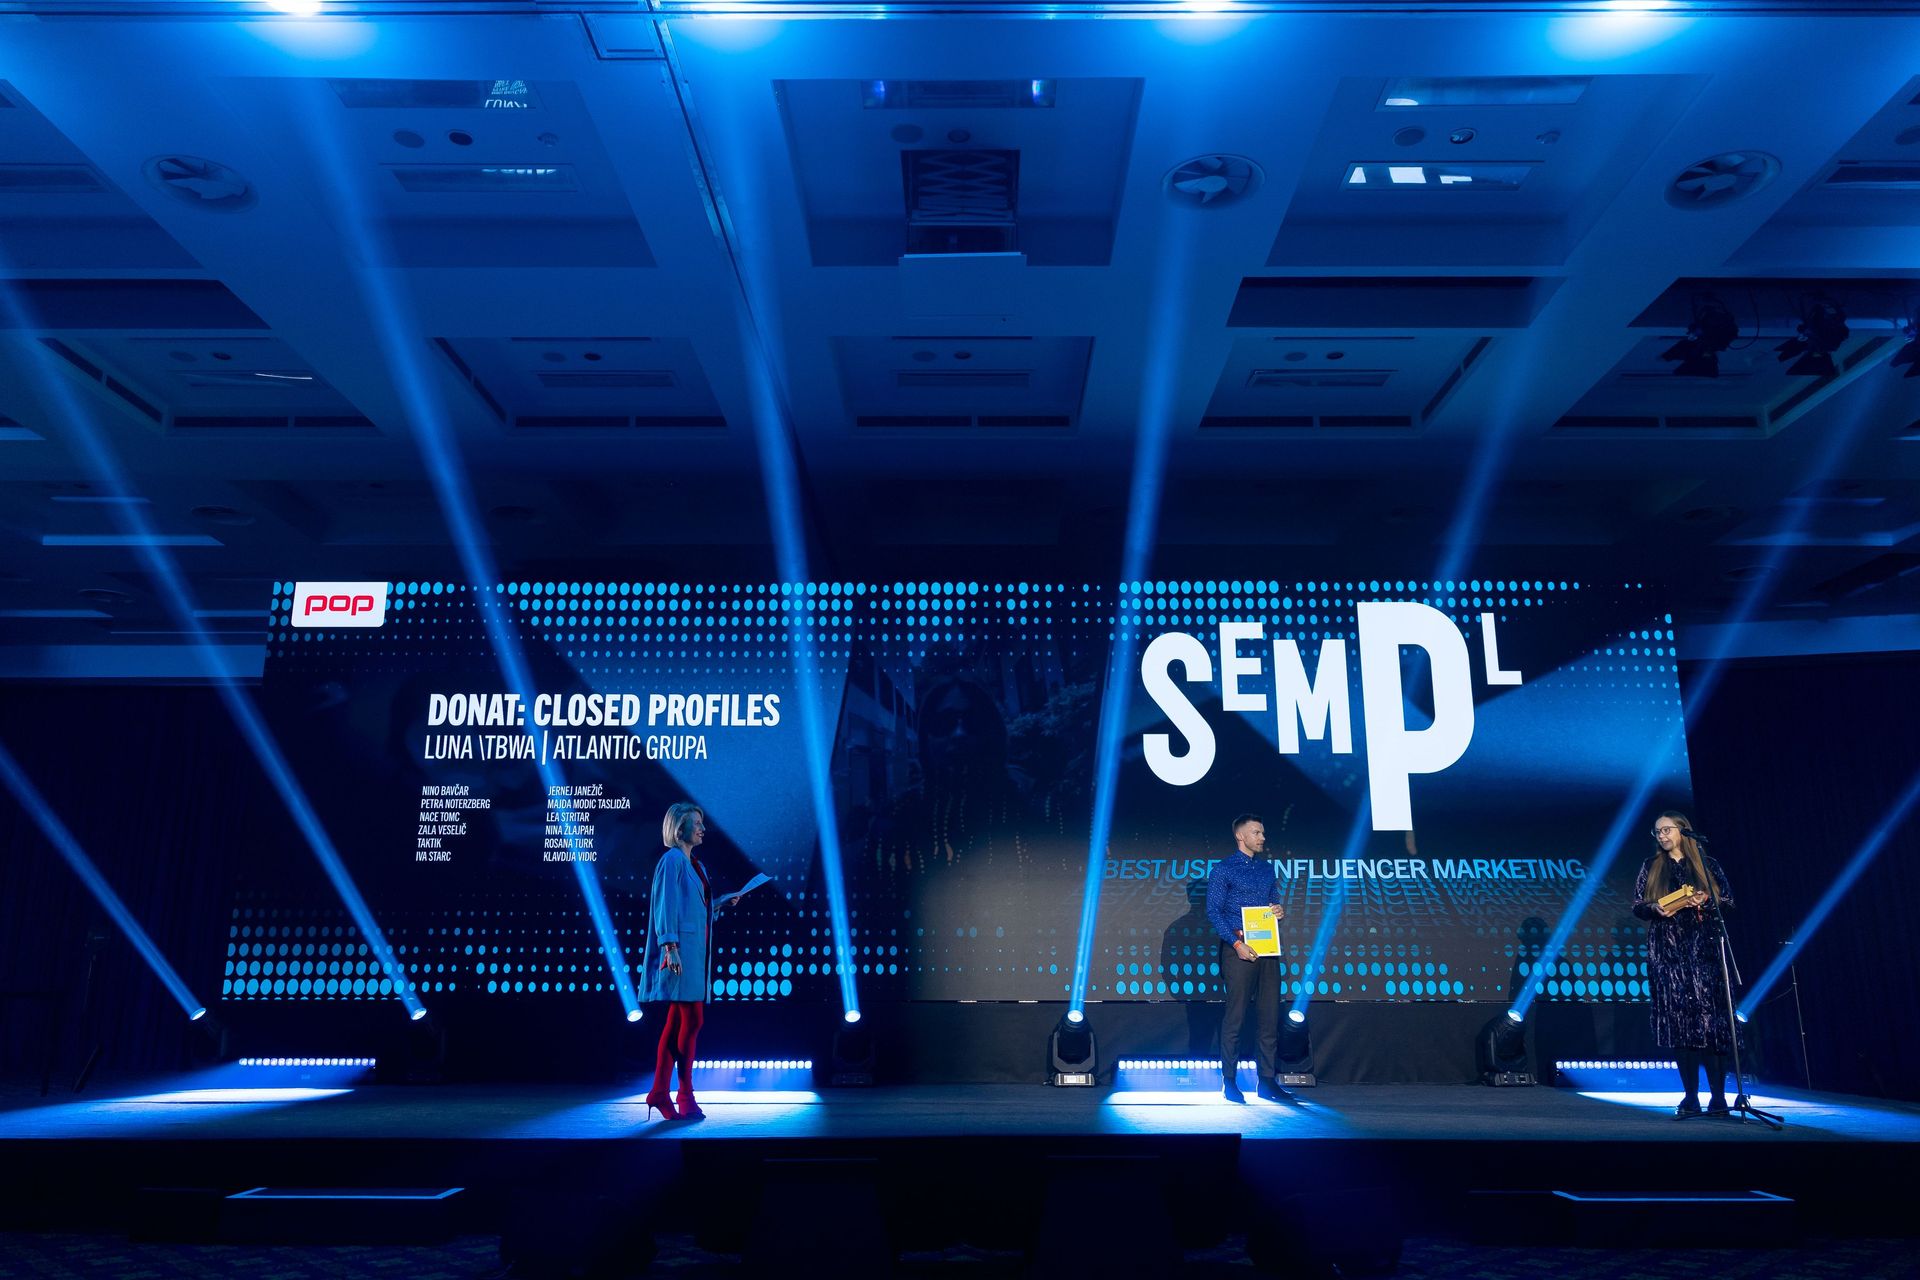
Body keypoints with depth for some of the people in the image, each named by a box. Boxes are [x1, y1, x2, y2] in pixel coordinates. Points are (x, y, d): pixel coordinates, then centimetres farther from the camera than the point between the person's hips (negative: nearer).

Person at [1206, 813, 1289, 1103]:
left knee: (1270, 1016, 6)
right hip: (1239, 949, -6)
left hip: (1267, 949, 6)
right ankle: (1230, 1082, 4)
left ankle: (1268, 1081, 13)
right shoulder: (1223, 869, -2)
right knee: (1235, 1016, -4)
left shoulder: (1267, 869, 16)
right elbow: (1213, 911, -8)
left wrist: (1280, 911, -1)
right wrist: (1237, 943, -16)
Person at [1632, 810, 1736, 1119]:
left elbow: (1728, 900, 8)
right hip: (1667, 950, 1)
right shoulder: (1651, 867, 13)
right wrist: (1655, 908, -9)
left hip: (1703, 946, -1)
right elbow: (1637, 906, 11)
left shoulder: (1707, 864, 10)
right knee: (1677, 1018, -4)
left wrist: (1705, 901, -10)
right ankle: (1690, 1099, -1)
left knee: (1709, 1015, -8)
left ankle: (1718, 1097, -4)